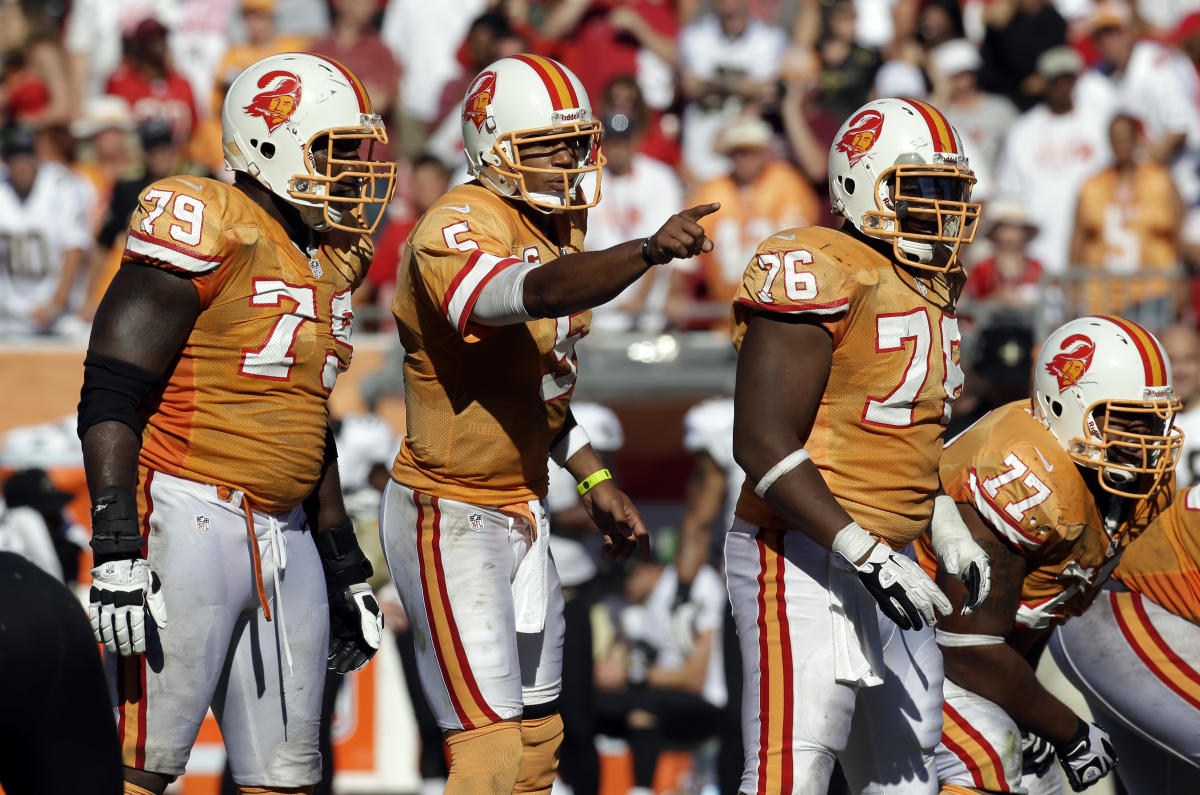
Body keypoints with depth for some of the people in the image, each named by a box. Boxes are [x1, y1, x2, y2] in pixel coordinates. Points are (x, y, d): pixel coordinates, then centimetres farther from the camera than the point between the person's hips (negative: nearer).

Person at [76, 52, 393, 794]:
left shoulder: (328, 261, 17)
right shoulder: (207, 232, -10)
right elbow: (111, 397, -15)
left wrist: (347, 571, 26)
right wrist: (116, 549, -23)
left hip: (285, 535, 9)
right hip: (189, 520, -9)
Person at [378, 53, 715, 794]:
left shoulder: (558, 227, 9)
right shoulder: (460, 230, -20)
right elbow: (534, 293, -43)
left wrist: (593, 480, 14)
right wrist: (648, 252, -56)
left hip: (521, 511, 10)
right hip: (450, 519, -10)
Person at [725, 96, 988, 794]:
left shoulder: (931, 285, 15)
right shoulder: (820, 273, -15)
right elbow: (763, 443, -20)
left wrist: (950, 534, 14)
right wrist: (866, 553, -25)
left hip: (883, 559, 10)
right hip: (805, 556, -10)